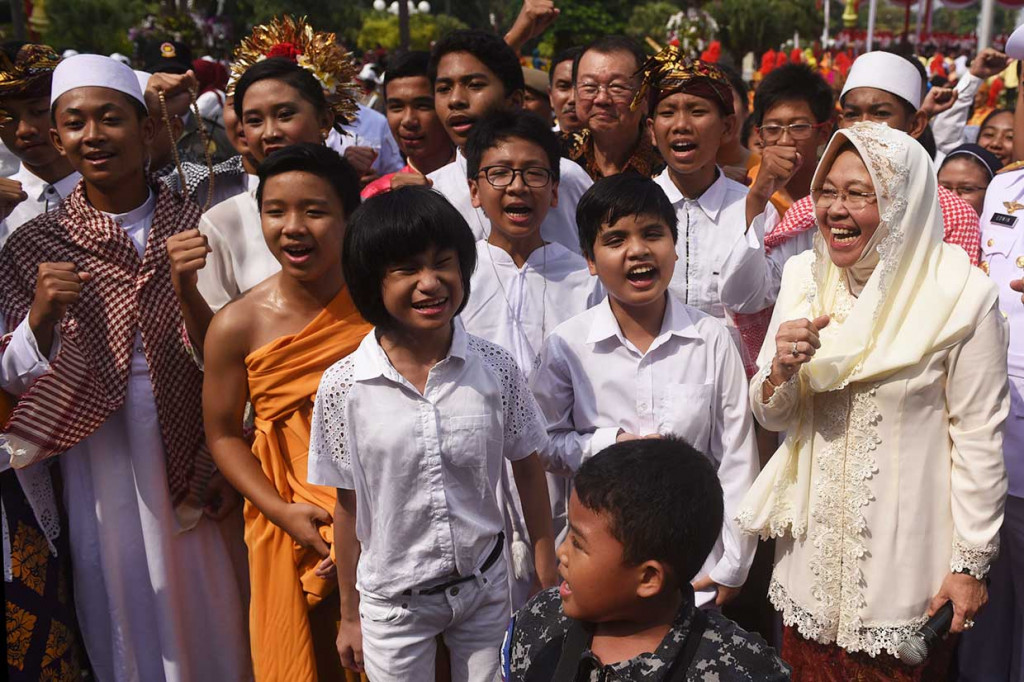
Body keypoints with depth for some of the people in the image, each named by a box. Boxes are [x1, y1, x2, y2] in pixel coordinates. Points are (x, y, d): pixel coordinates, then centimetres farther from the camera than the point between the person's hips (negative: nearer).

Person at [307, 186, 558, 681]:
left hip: (485, 589, 1)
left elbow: (528, 472, 0)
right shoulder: (342, 387, -14)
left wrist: (546, 583, 3)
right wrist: (350, 615, 5)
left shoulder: (495, 368, -11)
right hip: (391, 603, -1)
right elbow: (348, 506, -4)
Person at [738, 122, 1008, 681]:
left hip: (907, 557, -4)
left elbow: (979, 437, -10)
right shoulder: (804, 276, -1)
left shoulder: (961, 294, -14)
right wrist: (781, 369, -19)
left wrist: (971, 563, -8)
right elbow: (771, 416, 3)